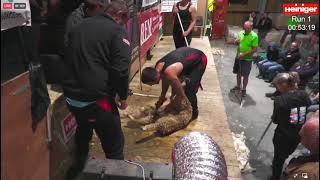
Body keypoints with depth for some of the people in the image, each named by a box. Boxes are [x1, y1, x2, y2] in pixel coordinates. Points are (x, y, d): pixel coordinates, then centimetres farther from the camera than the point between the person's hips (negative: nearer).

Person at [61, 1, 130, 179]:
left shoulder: (80, 26, 13)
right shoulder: (118, 31, -7)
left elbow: (67, 59, 20)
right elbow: (121, 69, -18)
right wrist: (123, 96, -2)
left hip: (71, 96, 8)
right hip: (96, 99, -8)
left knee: (82, 135, 31)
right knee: (114, 145, 10)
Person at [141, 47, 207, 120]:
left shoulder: (169, 74, -37)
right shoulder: (158, 67, -12)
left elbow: (181, 94, -28)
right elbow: (165, 79, 8)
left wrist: (171, 106, -12)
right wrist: (162, 97, 7)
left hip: (199, 60, -8)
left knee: (189, 90, -11)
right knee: (175, 85, 7)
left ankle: (194, 112, 14)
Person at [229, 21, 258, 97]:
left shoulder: (254, 36, -15)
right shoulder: (241, 33, 2)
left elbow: (254, 49, -17)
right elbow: (235, 42, 13)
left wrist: (244, 54, -24)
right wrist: (236, 41, -11)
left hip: (247, 59, -5)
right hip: (238, 57, 6)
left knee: (245, 75, 3)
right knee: (238, 73, 17)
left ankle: (244, 89, 19)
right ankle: (238, 86, 35)